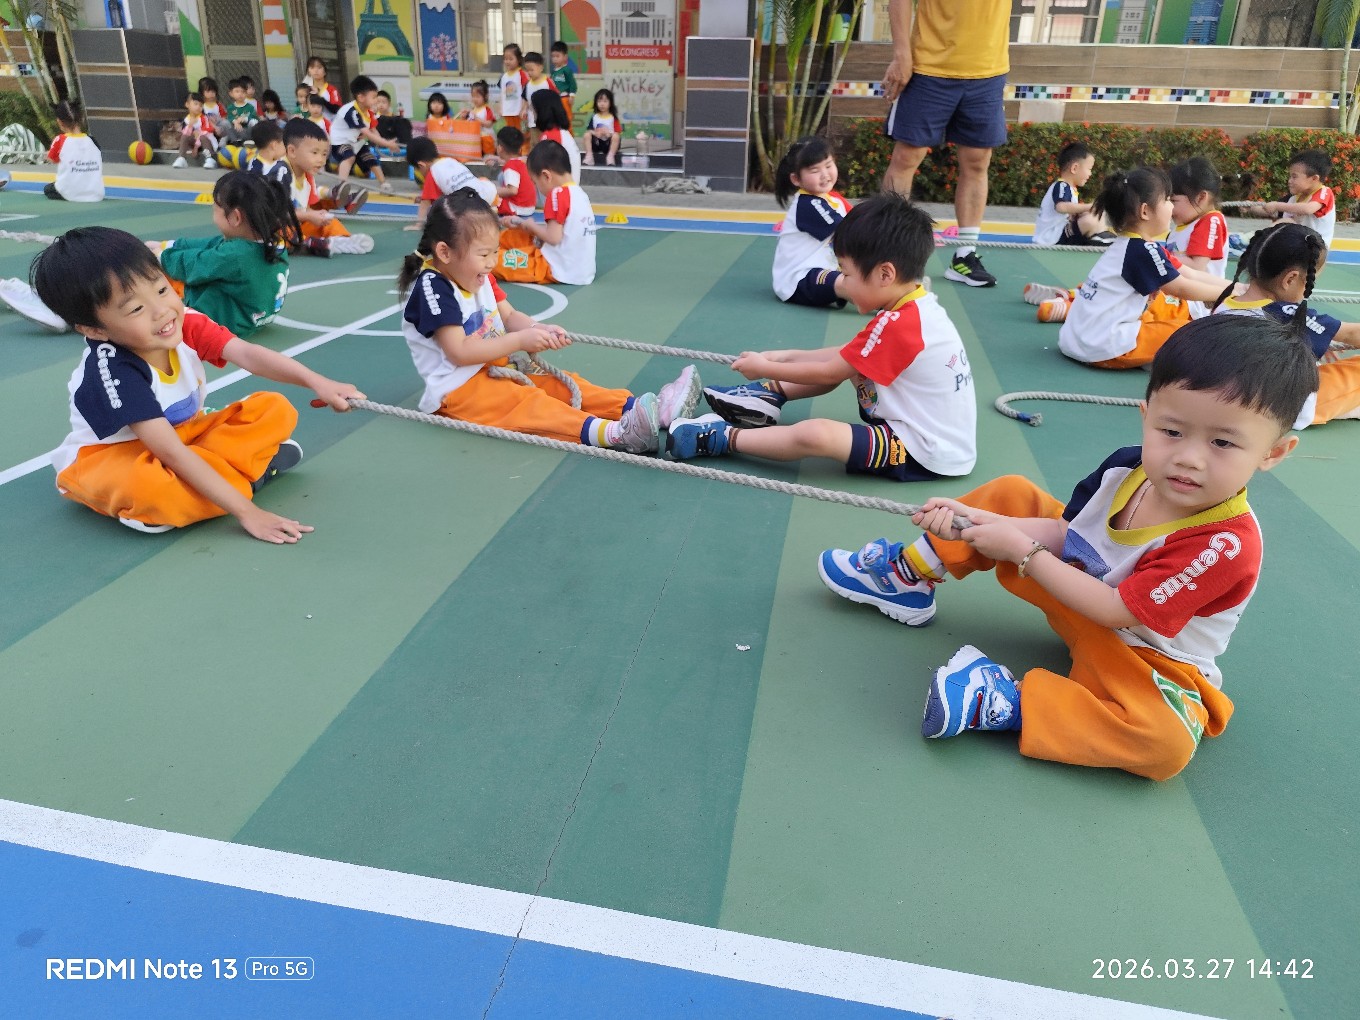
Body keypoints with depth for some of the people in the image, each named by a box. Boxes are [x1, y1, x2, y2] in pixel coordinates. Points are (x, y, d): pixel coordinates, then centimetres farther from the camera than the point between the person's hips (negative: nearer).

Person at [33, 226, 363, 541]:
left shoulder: (186, 323, -15)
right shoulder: (112, 372, -31)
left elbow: (248, 354, -25)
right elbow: (172, 454, -36)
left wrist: (315, 382, -42)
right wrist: (246, 511, -41)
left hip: (184, 434, 6)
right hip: (107, 459, -6)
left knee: (275, 410, -8)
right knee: (145, 484, -43)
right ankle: (255, 470, -20)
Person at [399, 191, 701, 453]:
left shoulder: (478, 278, 8)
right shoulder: (433, 288, -19)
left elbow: (510, 317, 9)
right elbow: (459, 352, -25)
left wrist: (538, 330, -14)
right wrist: (520, 341, -24)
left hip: (494, 369, 9)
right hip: (457, 390, -9)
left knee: (557, 383, -6)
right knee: (527, 403, -30)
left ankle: (641, 409, -19)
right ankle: (613, 432, -52)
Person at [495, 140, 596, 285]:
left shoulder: (558, 194, -15)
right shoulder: (579, 191, 11)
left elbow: (554, 237, -21)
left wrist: (531, 225, -3)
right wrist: (523, 224, 10)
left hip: (558, 268, -10)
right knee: (506, 236, 24)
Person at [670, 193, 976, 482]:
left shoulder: (898, 325, -25)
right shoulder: (918, 304, 4)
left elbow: (829, 374, -15)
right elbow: (850, 355, 13)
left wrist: (765, 368, -3)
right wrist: (786, 356, 12)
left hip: (927, 454, -10)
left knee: (815, 434, -29)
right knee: (846, 360, 15)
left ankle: (724, 437, -10)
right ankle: (769, 396, 18)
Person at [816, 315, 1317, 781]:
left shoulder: (1227, 544, -33)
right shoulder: (1126, 468, -15)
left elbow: (1116, 610, -31)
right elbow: (1060, 530, -6)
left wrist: (1023, 552, -29)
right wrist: (974, 521, -21)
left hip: (1145, 657, -6)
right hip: (1083, 594, 6)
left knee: (1166, 742, -38)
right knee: (1011, 494, 0)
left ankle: (1005, 700, -28)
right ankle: (908, 578, 8)